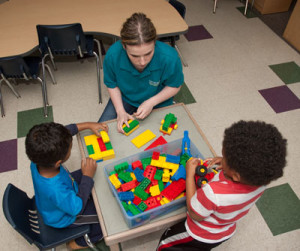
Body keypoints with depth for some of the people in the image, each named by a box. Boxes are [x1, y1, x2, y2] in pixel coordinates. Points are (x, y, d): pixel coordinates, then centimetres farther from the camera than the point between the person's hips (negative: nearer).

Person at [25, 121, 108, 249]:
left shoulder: (38, 159, -31)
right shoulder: (56, 191, -48)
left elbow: (61, 133, -14)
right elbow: (77, 208, -28)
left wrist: (87, 125, -14)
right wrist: (88, 176, -30)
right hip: (64, 217, -6)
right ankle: (81, 243, 27)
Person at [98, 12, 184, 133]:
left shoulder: (170, 58, -33)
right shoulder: (113, 55, -29)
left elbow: (174, 86, -12)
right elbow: (112, 85, -8)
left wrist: (151, 102, -24)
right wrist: (120, 111, -18)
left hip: (158, 103, -1)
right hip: (125, 99, 1)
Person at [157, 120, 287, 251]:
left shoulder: (214, 193, -46)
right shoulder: (261, 180, -28)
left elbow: (194, 214, -23)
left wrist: (190, 174, -22)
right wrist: (227, 163, -15)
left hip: (202, 236, -6)